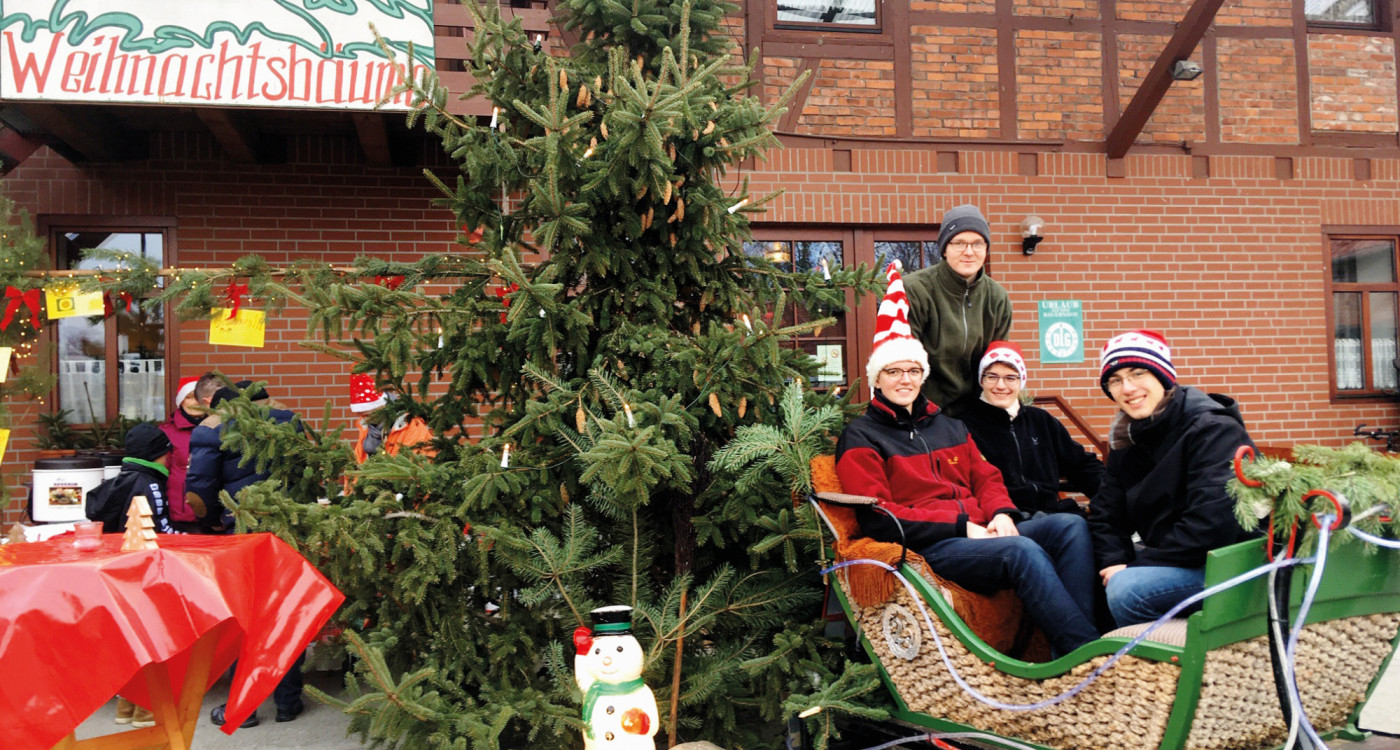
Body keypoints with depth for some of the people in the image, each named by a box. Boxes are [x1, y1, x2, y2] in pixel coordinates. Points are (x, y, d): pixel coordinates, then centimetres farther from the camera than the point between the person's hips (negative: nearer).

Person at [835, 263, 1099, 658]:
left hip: (983, 531, 7)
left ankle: (1067, 655, -30)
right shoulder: (861, 438, 4)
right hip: (929, 547, -7)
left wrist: (1001, 514, -3)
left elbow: (986, 478, 23)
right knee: (1022, 551, -33)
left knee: (1070, 526, -19)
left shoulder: (948, 426, 27)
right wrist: (962, 524, -13)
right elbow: (877, 518, -7)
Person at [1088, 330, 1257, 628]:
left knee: (1128, 588, -28)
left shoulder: (1213, 429, -16)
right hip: (1172, 558, 8)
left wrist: (1134, 567, -21)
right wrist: (1114, 562, -15)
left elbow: (1212, 524, -26)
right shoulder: (1127, 440, 9)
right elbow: (1105, 513, 6)